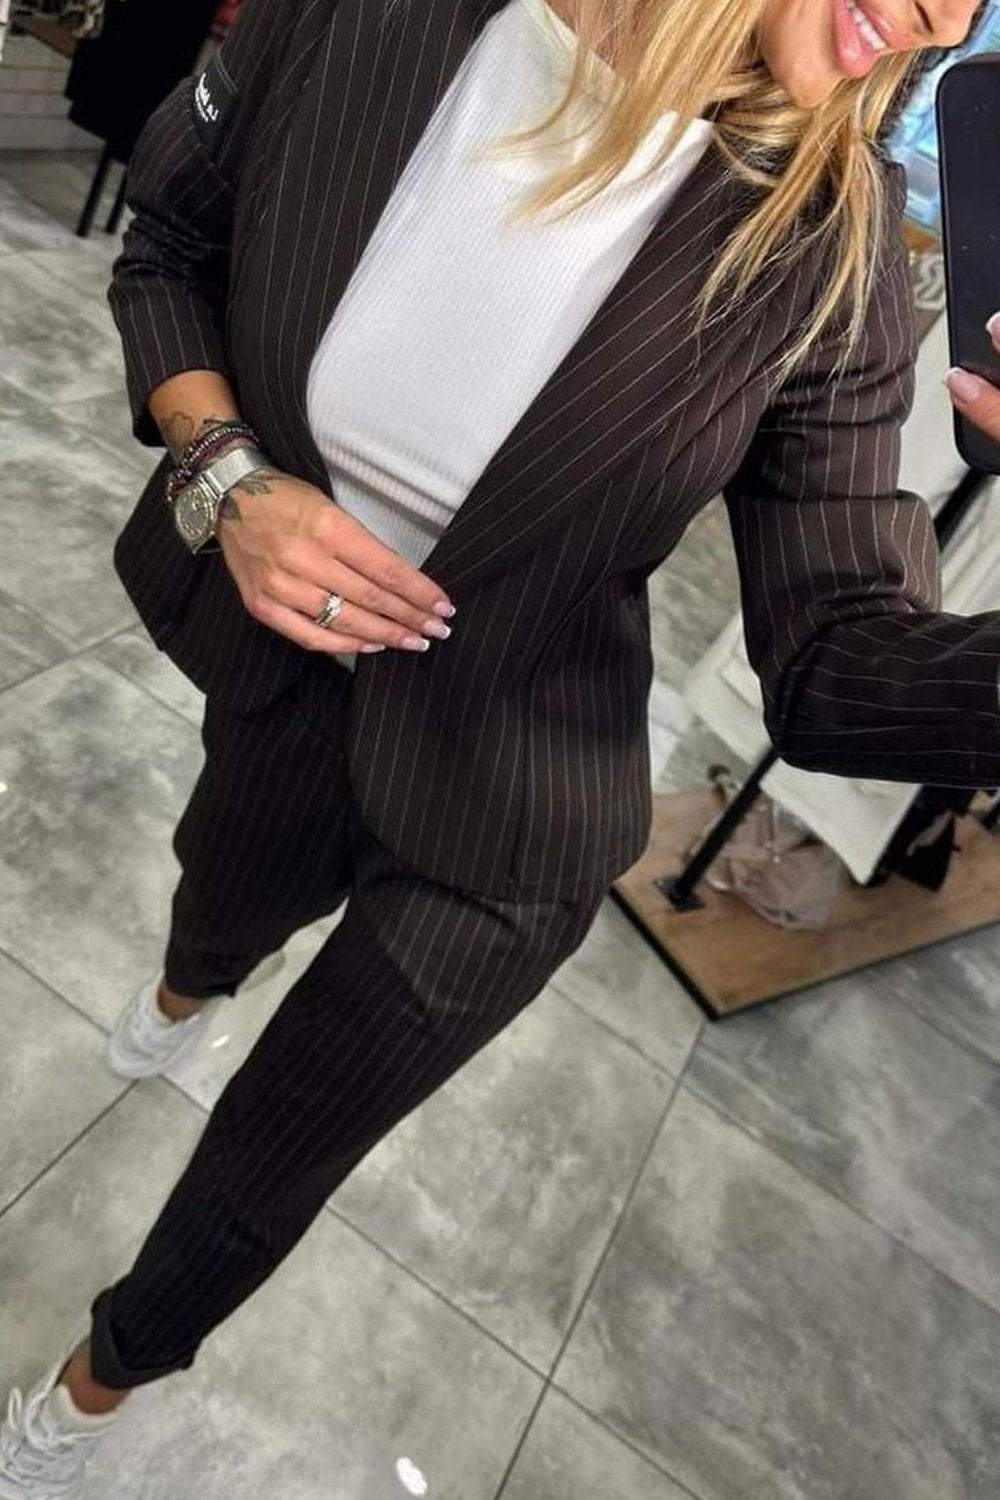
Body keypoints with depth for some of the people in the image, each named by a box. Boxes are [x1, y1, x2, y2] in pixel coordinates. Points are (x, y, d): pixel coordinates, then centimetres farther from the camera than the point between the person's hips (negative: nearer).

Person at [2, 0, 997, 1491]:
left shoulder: (827, 249, -18)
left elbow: (837, 649, -18)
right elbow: (166, 252, 1)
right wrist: (225, 477, -17)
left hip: (496, 822, -2)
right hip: (271, 677, 3)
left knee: (271, 1154, 14)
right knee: (226, 901, 34)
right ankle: (187, 987, 79)